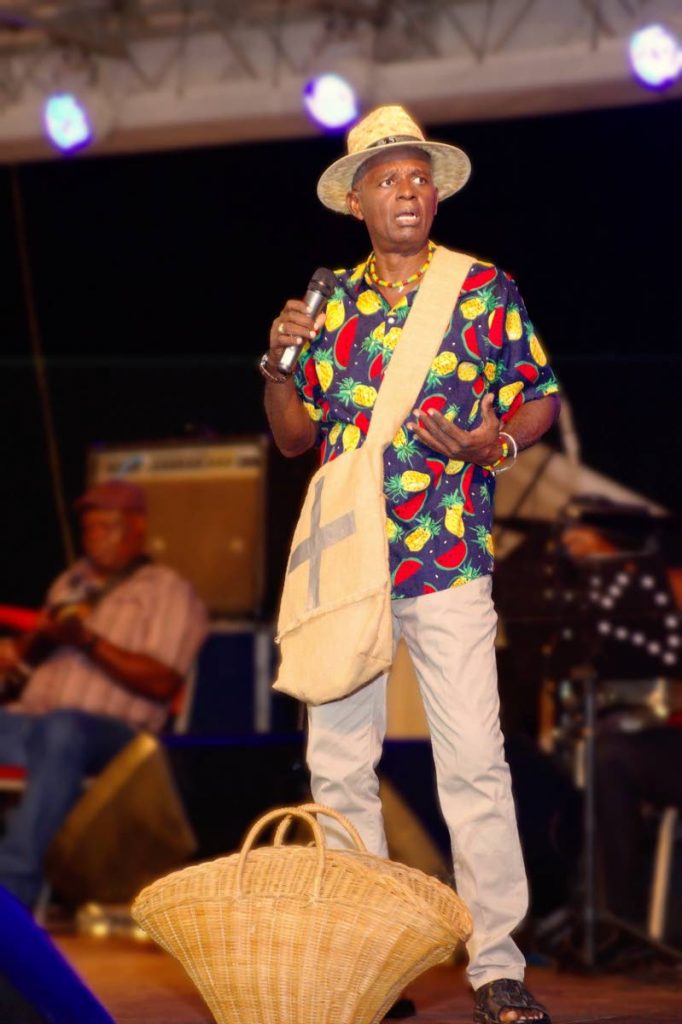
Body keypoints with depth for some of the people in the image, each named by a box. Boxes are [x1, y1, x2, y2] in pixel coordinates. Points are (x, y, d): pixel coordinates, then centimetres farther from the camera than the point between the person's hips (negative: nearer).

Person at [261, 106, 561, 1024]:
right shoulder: (330, 304, 12)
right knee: (338, 766, 3)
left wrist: (492, 442, -11)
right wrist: (279, 365, -2)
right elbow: (294, 438, 16)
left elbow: (542, 399, 8)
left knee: (474, 762, -8)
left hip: (449, 567, -3)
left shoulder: (486, 293, 4)